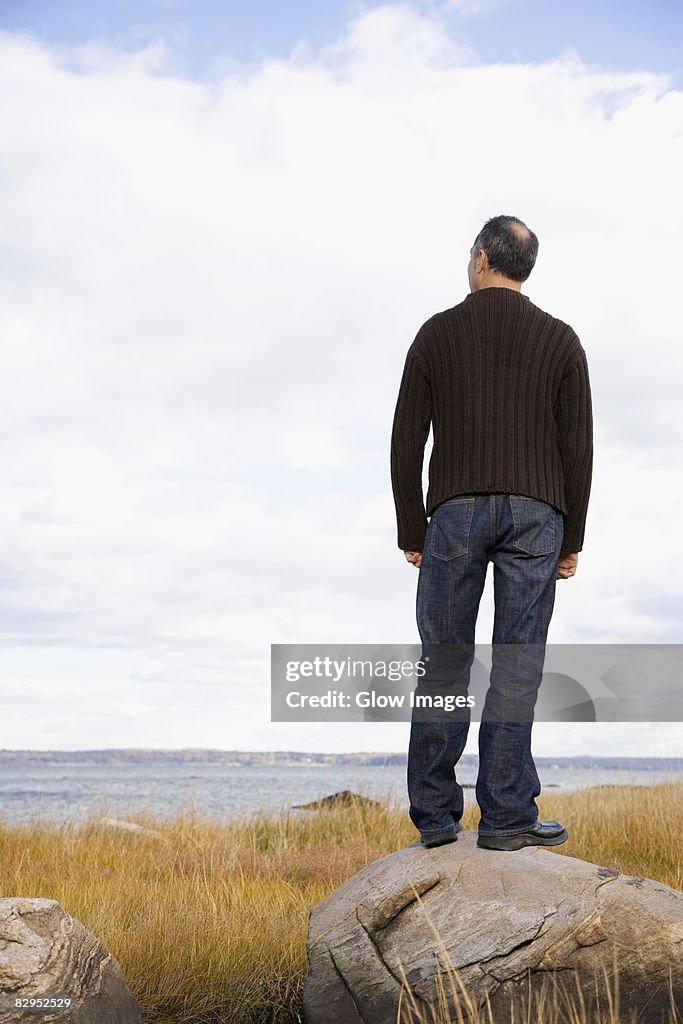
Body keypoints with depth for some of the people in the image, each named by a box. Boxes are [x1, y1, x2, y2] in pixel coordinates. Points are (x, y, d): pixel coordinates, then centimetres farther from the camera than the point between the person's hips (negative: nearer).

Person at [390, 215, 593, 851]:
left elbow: (406, 440, 3)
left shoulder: (437, 333, 7)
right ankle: (506, 815, -4)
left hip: (455, 510, 0)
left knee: (444, 661, 4)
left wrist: (410, 531, 9)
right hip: (534, 511, 0)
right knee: (516, 662, -2)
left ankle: (435, 815, 3)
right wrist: (572, 538, 8)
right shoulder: (560, 340, 8)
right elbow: (577, 446, 2)